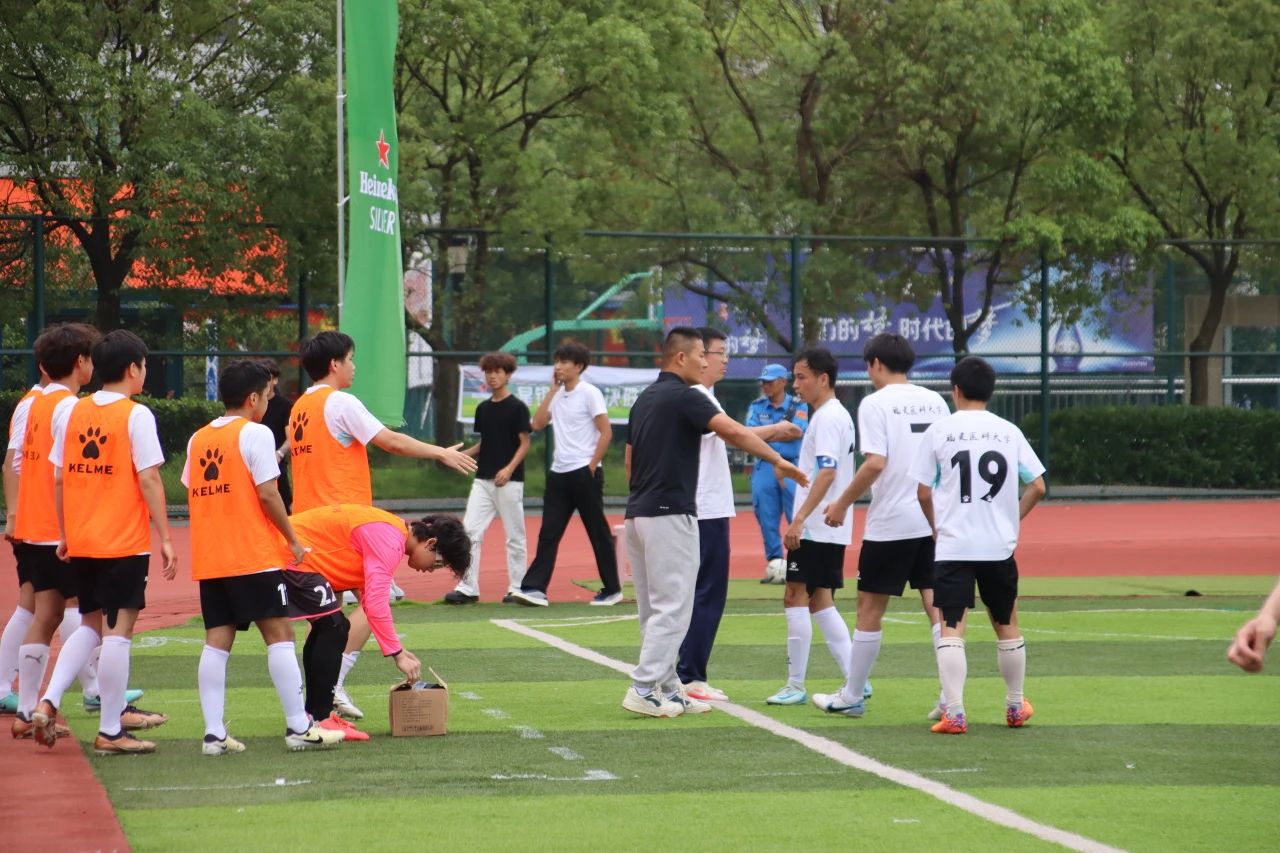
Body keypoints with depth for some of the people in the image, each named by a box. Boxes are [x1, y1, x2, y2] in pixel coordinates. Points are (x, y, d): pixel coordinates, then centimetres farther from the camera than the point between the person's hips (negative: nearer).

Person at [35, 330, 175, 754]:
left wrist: (65, 535, 18)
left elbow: (59, 480, 9)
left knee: (91, 624, 19)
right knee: (118, 630, -1)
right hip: (125, 543, -6)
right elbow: (148, 481, -14)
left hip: (81, 542, 6)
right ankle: (110, 731, 2)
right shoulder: (136, 416, -9)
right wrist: (165, 538, -10)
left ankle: (48, 701, 3)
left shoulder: (71, 413, 7)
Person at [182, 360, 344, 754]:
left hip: (209, 559, 6)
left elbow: (193, 494, 13)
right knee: (279, 634, -1)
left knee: (216, 641, 4)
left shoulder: (198, 439, 13)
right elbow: (267, 493, -12)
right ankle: (298, 727, -1)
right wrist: (293, 541, -4)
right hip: (254, 556, -6)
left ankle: (214, 734, -1)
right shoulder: (255, 433, -7)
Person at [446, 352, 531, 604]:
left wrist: (509, 468, -19)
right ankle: (467, 588, -2)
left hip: (510, 480, -6)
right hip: (483, 479, 6)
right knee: (470, 531, -3)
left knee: (514, 536, 1)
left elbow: (524, 444, -6)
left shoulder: (517, 407, -4)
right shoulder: (483, 408, 14)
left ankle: (517, 588, 9)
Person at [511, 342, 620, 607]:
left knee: (599, 533, 3)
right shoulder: (558, 395, 12)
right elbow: (538, 424, 4)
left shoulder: (589, 393, -8)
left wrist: (592, 466, -12)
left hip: (584, 473, -6)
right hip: (559, 473, 6)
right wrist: (553, 389, 3)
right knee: (548, 534, -1)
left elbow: (606, 432, -10)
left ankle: (612, 590, 12)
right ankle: (535, 588, -6)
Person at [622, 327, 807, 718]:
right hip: (670, 514, -9)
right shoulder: (683, 396, -11)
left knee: (655, 609, 10)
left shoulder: (645, 399, 16)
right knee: (671, 608, -7)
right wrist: (778, 460, -14)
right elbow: (734, 431, -21)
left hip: (638, 513, 9)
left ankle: (667, 689, 13)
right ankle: (643, 688, -10)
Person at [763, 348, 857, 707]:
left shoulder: (828, 418, -14)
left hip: (815, 529, -10)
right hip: (830, 529, 10)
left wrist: (798, 519, -27)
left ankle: (796, 686, -3)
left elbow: (826, 473, -24)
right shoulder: (835, 415, 17)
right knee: (820, 603, 11)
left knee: (796, 598, -6)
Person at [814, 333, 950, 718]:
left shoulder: (875, 403, -8)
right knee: (936, 605, 4)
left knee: (870, 608, 5)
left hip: (890, 522, -5)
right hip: (934, 520, 5)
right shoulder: (935, 401, 9)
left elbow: (875, 463, -17)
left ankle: (852, 697, 14)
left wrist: (843, 503, -7)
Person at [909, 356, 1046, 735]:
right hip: (999, 545, 3)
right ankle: (1015, 707, 28)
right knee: (1007, 625, 17)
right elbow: (1037, 486, 4)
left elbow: (923, 492, 0)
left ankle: (954, 713, -15)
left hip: (952, 546, -3)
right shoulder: (1008, 431, 5)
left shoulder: (939, 431, -1)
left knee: (951, 628, -5)